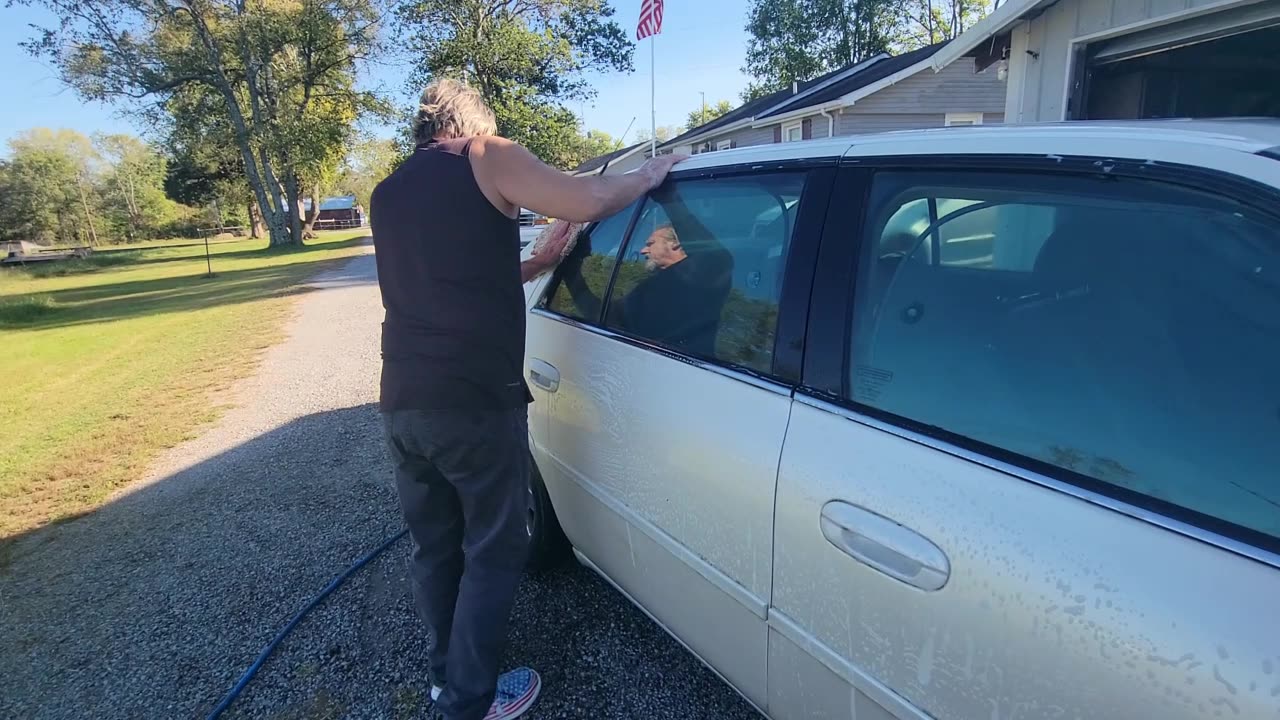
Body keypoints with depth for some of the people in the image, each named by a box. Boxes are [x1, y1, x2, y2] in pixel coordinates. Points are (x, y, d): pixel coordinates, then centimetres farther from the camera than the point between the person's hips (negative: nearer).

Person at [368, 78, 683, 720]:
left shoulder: (388, 192, 19)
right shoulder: (485, 157, -1)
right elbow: (587, 201, -13)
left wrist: (531, 266, 27)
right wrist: (649, 175, 5)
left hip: (402, 401, 7)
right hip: (474, 401, -7)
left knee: (433, 545, 20)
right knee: (493, 550, 10)